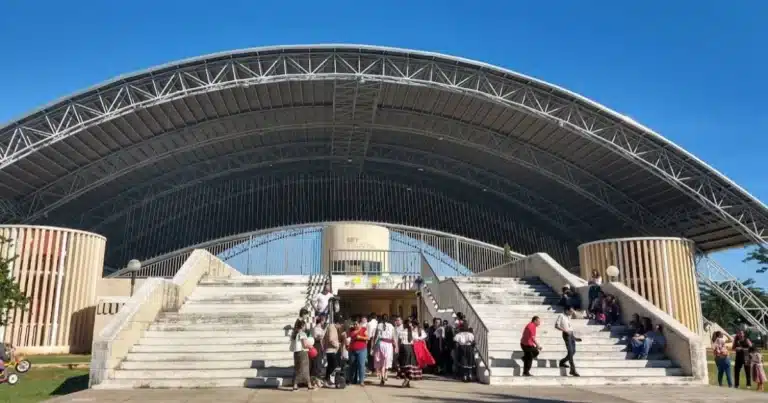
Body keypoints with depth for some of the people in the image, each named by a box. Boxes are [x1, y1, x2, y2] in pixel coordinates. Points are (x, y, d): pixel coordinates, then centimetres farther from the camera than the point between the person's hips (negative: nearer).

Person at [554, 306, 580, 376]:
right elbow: (556, 326, -12)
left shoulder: (569, 317, 17)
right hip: (566, 335, -8)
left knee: (573, 351, 9)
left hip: (571, 334, 8)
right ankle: (573, 370, -12)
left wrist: (574, 337, 20)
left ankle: (562, 362, 27)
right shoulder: (561, 316, -6)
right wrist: (565, 331, -21)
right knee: (570, 352, -12)